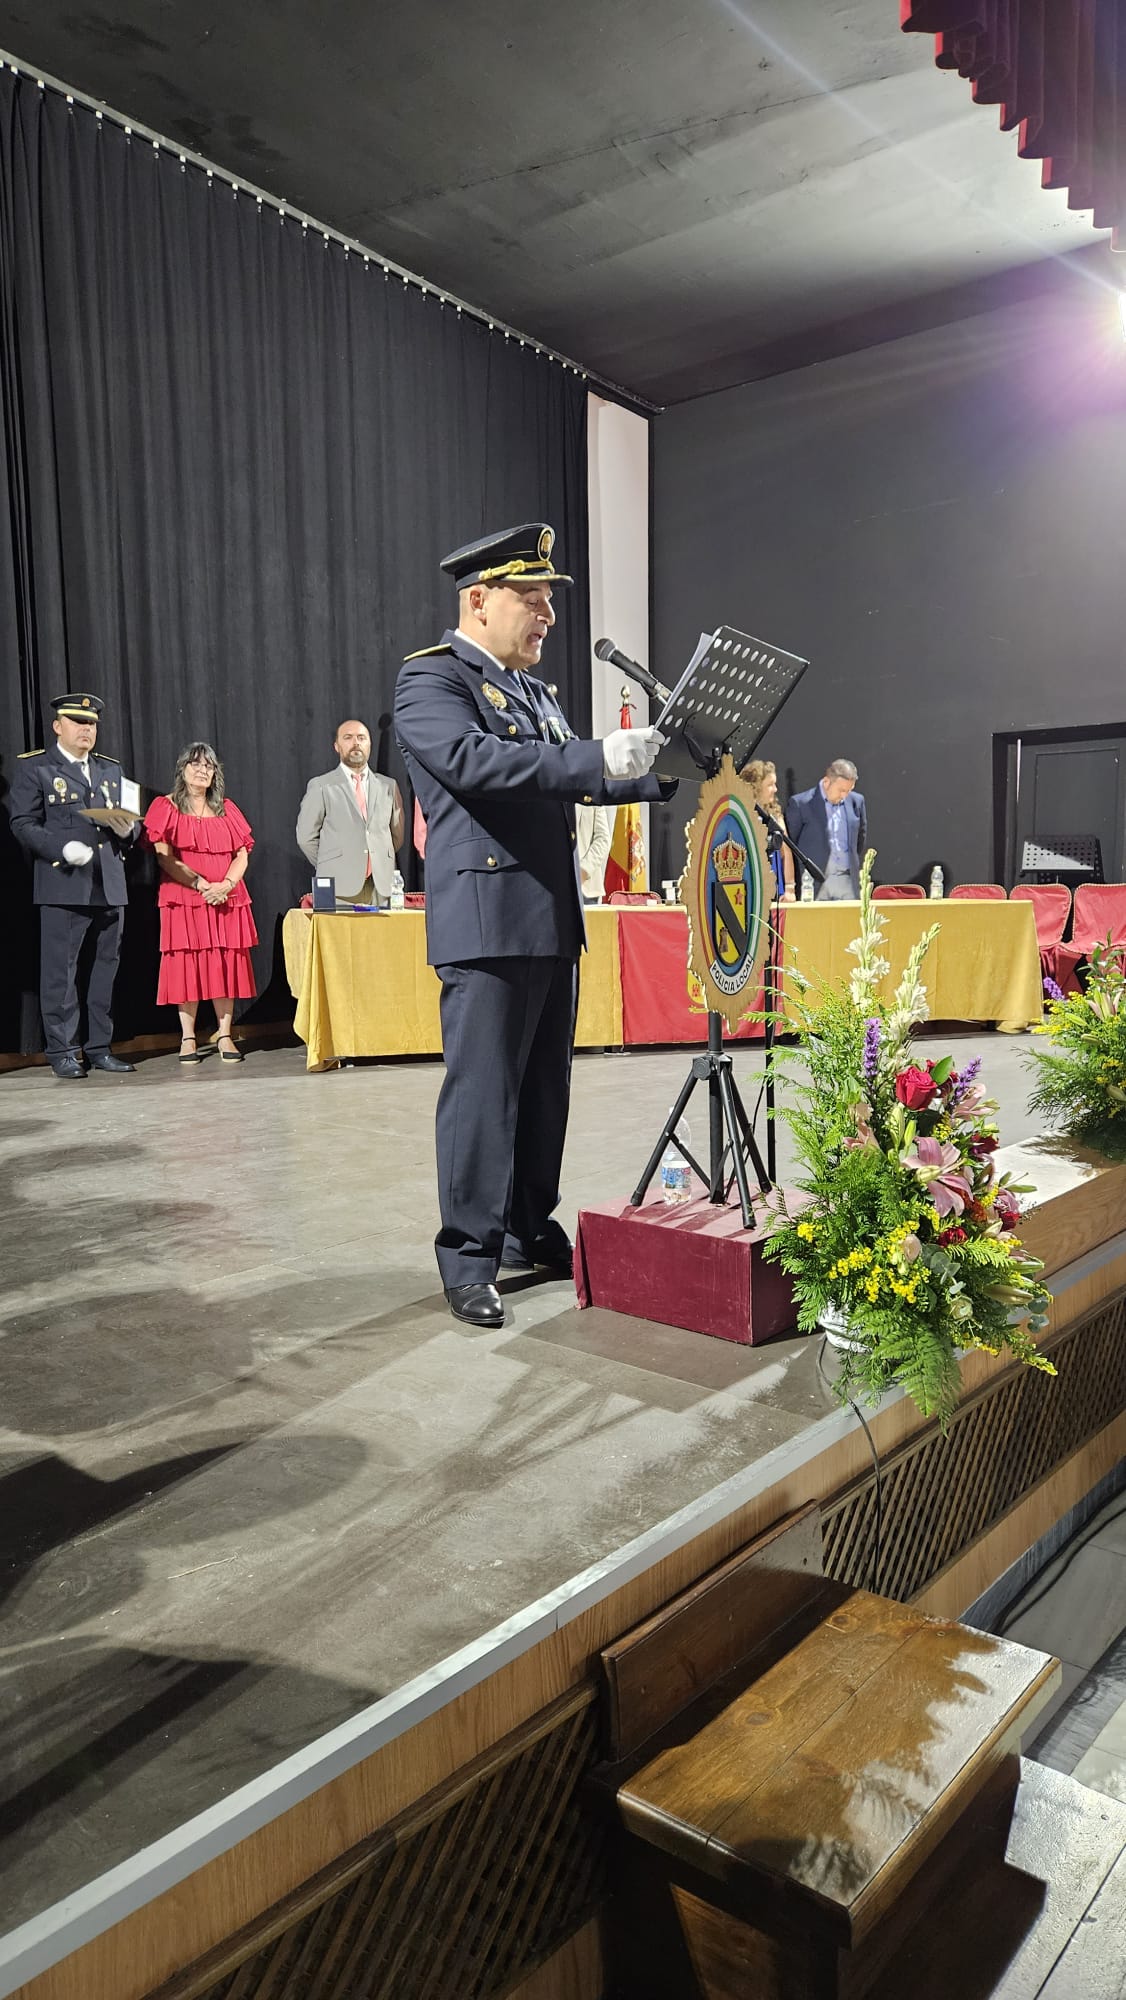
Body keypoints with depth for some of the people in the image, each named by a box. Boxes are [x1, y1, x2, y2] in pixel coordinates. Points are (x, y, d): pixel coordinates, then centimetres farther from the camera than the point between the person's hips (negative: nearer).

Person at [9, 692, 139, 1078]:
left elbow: (128, 824, 21)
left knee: (106, 968, 8)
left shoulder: (111, 769, 20)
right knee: (60, 970, -3)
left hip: (110, 885, 5)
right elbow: (23, 823, -4)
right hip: (63, 885, -5)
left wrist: (127, 828, -3)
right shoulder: (33, 767, 4)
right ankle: (62, 1050, 6)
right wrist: (62, 848, -19)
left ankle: (100, 1047, 17)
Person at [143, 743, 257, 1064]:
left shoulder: (226, 809, 14)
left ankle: (224, 1036, 4)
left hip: (226, 900, 3)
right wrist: (200, 884, -16)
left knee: (225, 966, 0)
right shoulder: (166, 807, 4)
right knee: (186, 966, -3)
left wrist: (225, 884, -11)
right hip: (183, 899, -3)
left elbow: (242, 854, 8)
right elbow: (165, 857, -5)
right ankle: (188, 1038, 3)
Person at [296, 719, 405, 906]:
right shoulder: (320, 786, 6)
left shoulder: (388, 786, 15)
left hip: (381, 888, 3)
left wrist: (381, 863, 14)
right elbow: (306, 837, 7)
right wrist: (329, 868, 8)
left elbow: (397, 836, 22)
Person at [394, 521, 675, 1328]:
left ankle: (532, 1231, 26)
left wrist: (656, 776, 11)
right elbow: (472, 759, -25)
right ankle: (469, 1259, 5)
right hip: (488, 921, -9)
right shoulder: (431, 678, -7)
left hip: (553, 919, 9)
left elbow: (569, 778, 24)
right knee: (484, 1092, -5)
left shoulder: (532, 687, 20)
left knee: (545, 1087, 13)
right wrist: (596, 756, -28)